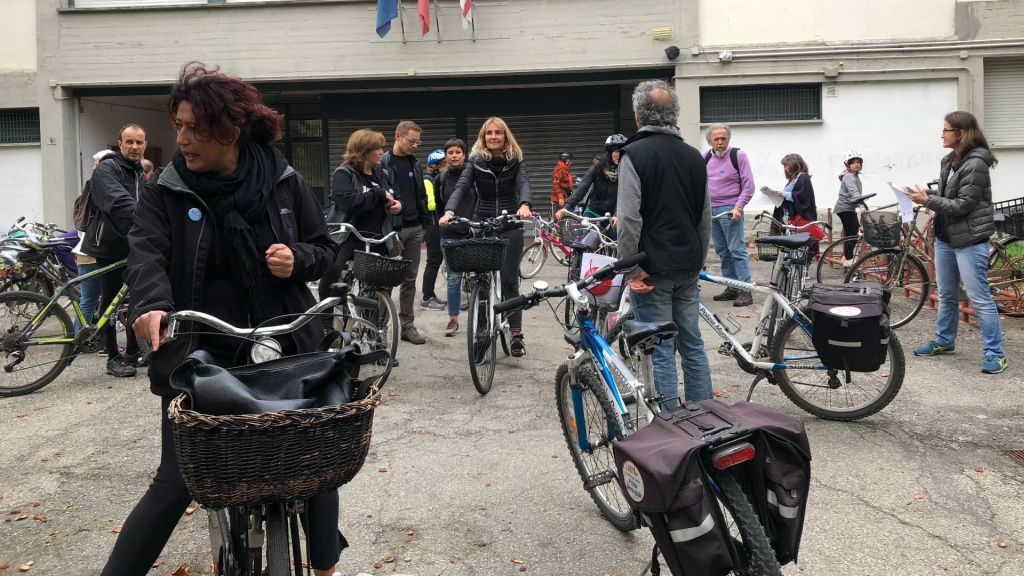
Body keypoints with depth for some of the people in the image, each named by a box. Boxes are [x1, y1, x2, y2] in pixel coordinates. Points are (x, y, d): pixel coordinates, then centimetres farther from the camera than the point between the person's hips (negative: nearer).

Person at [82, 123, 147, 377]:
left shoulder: (140, 175, 16)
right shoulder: (106, 169, -11)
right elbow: (119, 203, -29)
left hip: (134, 246, 7)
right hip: (110, 246, -7)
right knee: (111, 302, 0)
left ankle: (133, 353, 21)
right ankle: (113, 358, 8)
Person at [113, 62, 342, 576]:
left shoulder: (284, 183, 0)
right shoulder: (167, 193, -2)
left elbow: (323, 249, 8)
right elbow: (146, 253, -18)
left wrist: (298, 260, -15)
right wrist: (150, 304, -39)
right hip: (198, 355, -1)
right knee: (175, 483, -2)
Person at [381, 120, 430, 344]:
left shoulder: (416, 165, 12)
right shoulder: (383, 163, -6)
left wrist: (424, 225, 12)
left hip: (414, 228, 6)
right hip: (392, 229, -5)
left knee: (410, 279, 8)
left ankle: (407, 325, 15)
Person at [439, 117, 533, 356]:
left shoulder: (515, 161, 1)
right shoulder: (476, 161, 2)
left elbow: (523, 183, -16)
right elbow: (461, 187, -11)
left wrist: (525, 205, -39)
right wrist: (449, 211, -30)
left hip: (510, 226, -1)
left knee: (509, 280, -1)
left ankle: (516, 334, 6)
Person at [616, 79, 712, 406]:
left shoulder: (635, 154, -10)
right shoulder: (694, 156, 10)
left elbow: (629, 219, -17)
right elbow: (706, 217, 14)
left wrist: (630, 270, -11)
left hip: (653, 270, -6)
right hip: (688, 269, 6)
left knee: (661, 351, -1)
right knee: (692, 345, 14)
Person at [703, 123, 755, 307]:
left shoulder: (738, 155, -4)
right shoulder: (705, 158, 10)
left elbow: (748, 185, -6)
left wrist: (738, 207, -15)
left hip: (730, 209, -6)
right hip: (711, 210, 6)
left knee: (737, 250, -9)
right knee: (722, 251, 10)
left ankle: (745, 290, -7)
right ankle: (732, 288, 17)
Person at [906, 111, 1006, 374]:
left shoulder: (975, 165, -16)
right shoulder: (949, 161, 9)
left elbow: (963, 205, -19)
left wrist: (927, 200, -18)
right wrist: (926, 194, 0)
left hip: (968, 240, -8)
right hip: (945, 237, 8)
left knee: (980, 299, -4)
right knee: (946, 295, 18)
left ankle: (995, 353, 2)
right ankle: (944, 341, 31)